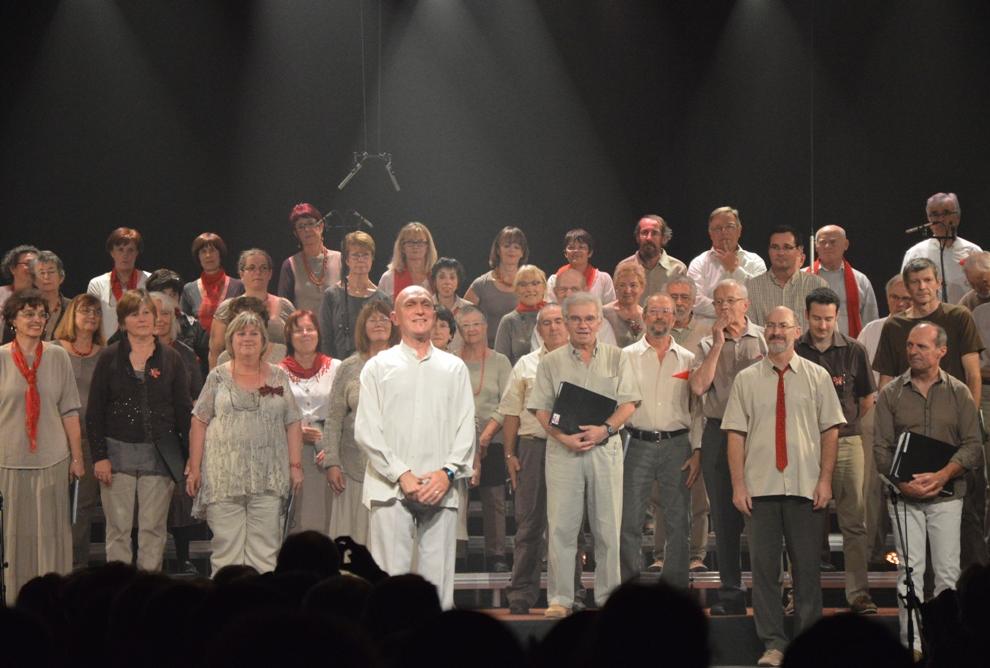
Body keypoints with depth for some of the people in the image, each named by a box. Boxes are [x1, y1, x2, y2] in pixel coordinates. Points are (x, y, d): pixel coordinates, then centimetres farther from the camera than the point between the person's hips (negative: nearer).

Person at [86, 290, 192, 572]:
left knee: (153, 529, 3)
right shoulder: (109, 358, 3)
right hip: (118, 451, 0)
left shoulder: (171, 359, 5)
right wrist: (99, 456, -6)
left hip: (159, 453, 0)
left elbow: (184, 410, 6)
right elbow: (94, 411, 2)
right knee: (118, 528, 1)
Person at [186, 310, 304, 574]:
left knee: (264, 552, -1)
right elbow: (199, 423, 6)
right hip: (224, 478, -1)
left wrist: (295, 465, 1)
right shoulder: (218, 377, 7)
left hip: (268, 479, 1)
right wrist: (194, 468, 0)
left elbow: (293, 424, 9)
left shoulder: (279, 377, 10)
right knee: (226, 547, -1)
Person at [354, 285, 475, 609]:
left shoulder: (454, 368, 16)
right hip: (390, 486, -2)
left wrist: (447, 472, -7)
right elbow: (366, 429, 2)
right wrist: (401, 474, -9)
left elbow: (466, 427, 10)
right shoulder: (379, 366, 10)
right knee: (389, 575, -8)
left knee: (438, 579, -1)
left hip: (440, 489, 2)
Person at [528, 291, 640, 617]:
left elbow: (628, 403, 3)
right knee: (561, 526, -3)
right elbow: (541, 410, 4)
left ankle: (609, 595, 10)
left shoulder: (616, 358, 9)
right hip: (563, 449, 0)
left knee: (608, 526, 3)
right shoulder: (551, 362, 8)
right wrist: (564, 437, -12)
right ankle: (560, 598, 2)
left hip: (606, 447, 0)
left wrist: (604, 429, -14)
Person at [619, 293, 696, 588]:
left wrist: (698, 452, 1)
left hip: (677, 445, 1)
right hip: (639, 443, -1)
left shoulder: (688, 360, 10)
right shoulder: (627, 356, 6)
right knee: (629, 521, -3)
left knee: (678, 522, 3)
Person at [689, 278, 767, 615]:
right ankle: (730, 592, 11)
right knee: (724, 515, 5)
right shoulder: (707, 344, 11)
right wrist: (718, 344, -5)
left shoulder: (764, 339, 5)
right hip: (718, 432, 2)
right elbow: (698, 386, -6)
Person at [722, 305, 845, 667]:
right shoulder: (746, 379, 7)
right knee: (764, 566, 1)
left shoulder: (817, 377, 6)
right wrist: (738, 485, -3)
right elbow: (735, 434, 4)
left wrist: (825, 480, -4)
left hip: (806, 488, -1)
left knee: (806, 567, 3)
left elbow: (830, 430, 4)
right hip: (761, 487, 1)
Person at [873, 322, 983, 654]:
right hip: (904, 495, 0)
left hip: (946, 493, 0)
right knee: (909, 570, -1)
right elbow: (881, 447, 2)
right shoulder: (890, 393, 5)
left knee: (948, 571, 0)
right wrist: (903, 482, -12)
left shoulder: (958, 393, 5)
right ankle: (911, 643, 2)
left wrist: (942, 475, -14)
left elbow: (973, 445, 0)